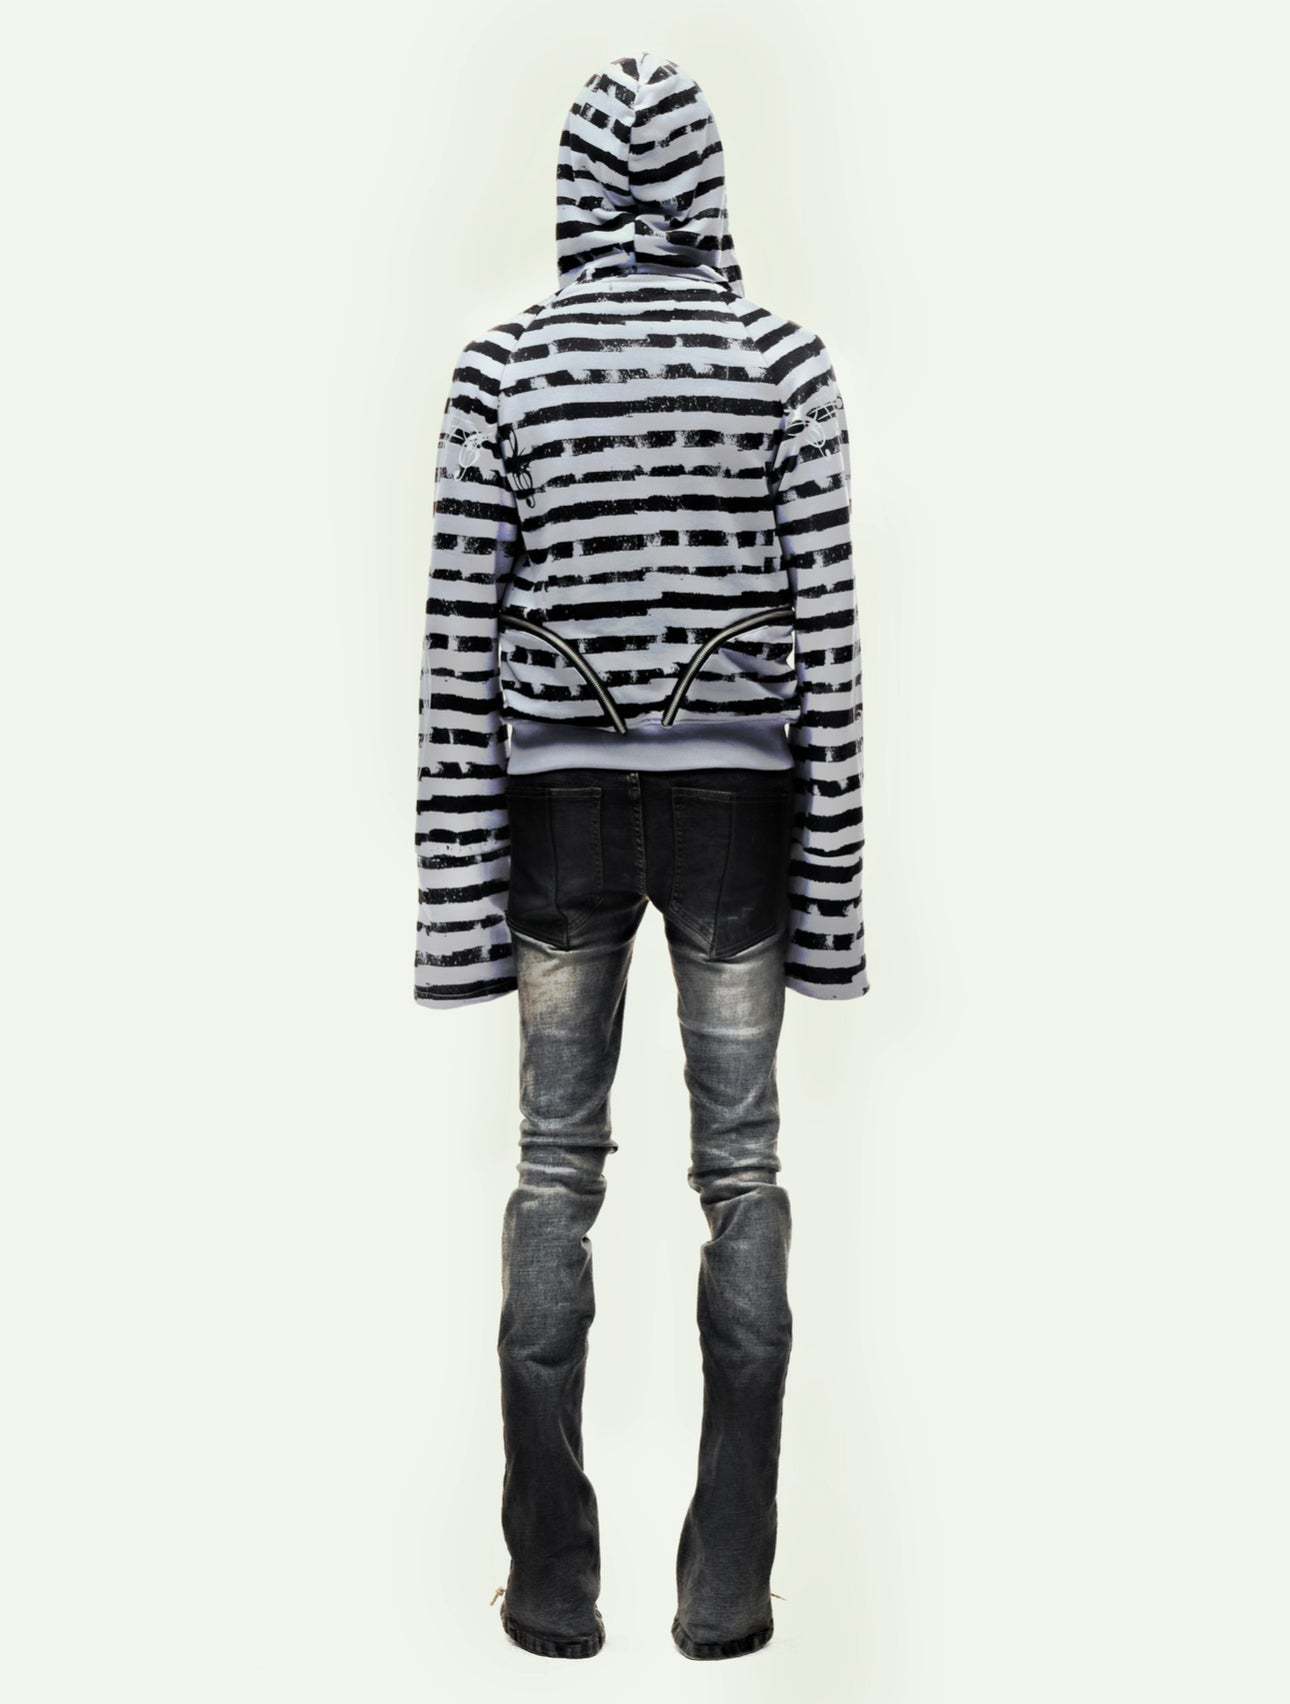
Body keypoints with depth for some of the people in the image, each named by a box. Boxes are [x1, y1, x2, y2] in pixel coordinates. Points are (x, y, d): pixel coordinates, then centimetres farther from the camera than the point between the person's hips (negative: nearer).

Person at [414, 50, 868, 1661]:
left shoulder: (500, 368, -1)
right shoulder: (782, 358, -2)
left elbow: (462, 634, -3)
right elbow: (824, 623, -4)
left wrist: (459, 864, 1)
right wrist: (833, 861, 1)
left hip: (561, 800, 1)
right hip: (733, 801, 0)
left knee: (556, 1168, 7)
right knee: (740, 1166, 5)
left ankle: (553, 1582, 12)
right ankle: (727, 1583, 10)